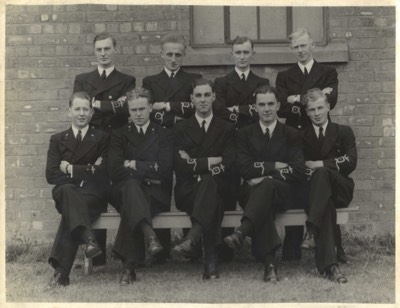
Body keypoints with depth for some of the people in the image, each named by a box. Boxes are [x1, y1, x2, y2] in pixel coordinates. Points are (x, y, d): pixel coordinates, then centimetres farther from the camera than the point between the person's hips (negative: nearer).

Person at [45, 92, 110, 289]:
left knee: (71, 206, -34)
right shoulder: (58, 139, 20)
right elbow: (51, 175, 4)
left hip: (94, 195, -1)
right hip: (66, 192, 1)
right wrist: (87, 171, -6)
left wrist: (71, 169, -1)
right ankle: (88, 238, -56)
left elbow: (102, 173, 2)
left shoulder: (102, 139, 16)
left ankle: (61, 271, -41)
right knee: (68, 190, -36)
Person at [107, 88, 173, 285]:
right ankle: (149, 235, -61)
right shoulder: (119, 135, 17)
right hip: (124, 191, 0)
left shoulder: (163, 135, 15)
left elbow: (165, 169, -1)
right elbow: (115, 170, 0)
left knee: (130, 207, -35)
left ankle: (129, 264, -42)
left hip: (156, 195, 0)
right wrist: (148, 170, -6)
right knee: (132, 185, -38)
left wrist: (134, 165, -2)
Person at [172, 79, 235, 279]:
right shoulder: (181, 129, 15)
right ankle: (210, 259, -44)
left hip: (217, 188, 0)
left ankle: (192, 239, -54)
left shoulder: (226, 129, 15)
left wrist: (196, 164, -7)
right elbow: (180, 167, -1)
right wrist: (210, 162, -7)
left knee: (208, 181, -38)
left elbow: (228, 165, -1)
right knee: (212, 203, -36)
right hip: (188, 190, 0)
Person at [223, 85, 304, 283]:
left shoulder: (291, 135, 13)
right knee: (262, 200, -36)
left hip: (282, 192, 0)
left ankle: (241, 233, -55)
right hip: (253, 191, 1)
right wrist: (275, 166, -7)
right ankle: (269, 263, -46)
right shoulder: (245, 134, 15)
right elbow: (244, 168, -1)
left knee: (266, 185, -37)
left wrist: (265, 176, -10)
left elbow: (298, 172, 1)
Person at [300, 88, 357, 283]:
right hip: (311, 190, 0)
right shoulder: (302, 136, 18)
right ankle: (330, 264, -47)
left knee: (322, 172, -36)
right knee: (326, 206, -37)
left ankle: (312, 231, -45)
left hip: (340, 190, 0)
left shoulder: (343, 132, 15)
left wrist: (319, 165, -9)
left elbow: (350, 162, 0)